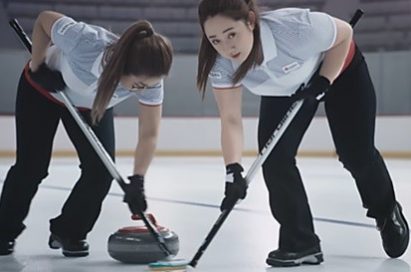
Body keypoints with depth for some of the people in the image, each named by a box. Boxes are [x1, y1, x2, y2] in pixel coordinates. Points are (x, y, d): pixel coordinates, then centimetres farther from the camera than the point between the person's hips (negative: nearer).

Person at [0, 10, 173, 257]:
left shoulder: (150, 80, -34)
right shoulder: (86, 42, -45)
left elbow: (149, 134, -28)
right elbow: (44, 20, -26)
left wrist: (137, 180, -38)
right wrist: (37, 66, -20)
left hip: (92, 106, 3)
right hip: (43, 91, -3)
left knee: (101, 169, -11)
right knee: (32, 167, -3)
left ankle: (68, 232, 11)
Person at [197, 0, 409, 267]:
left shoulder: (294, 27, -44)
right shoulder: (220, 63, -31)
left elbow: (344, 33, -24)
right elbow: (231, 120, -28)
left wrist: (323, 82, -27)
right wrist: (234, 170, -39)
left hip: (340, 69, -3)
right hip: (284, 90, 3)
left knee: (356, 154, 4)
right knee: (274, 157, -13)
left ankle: (388, 212, 35)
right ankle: (301, 243, 2)